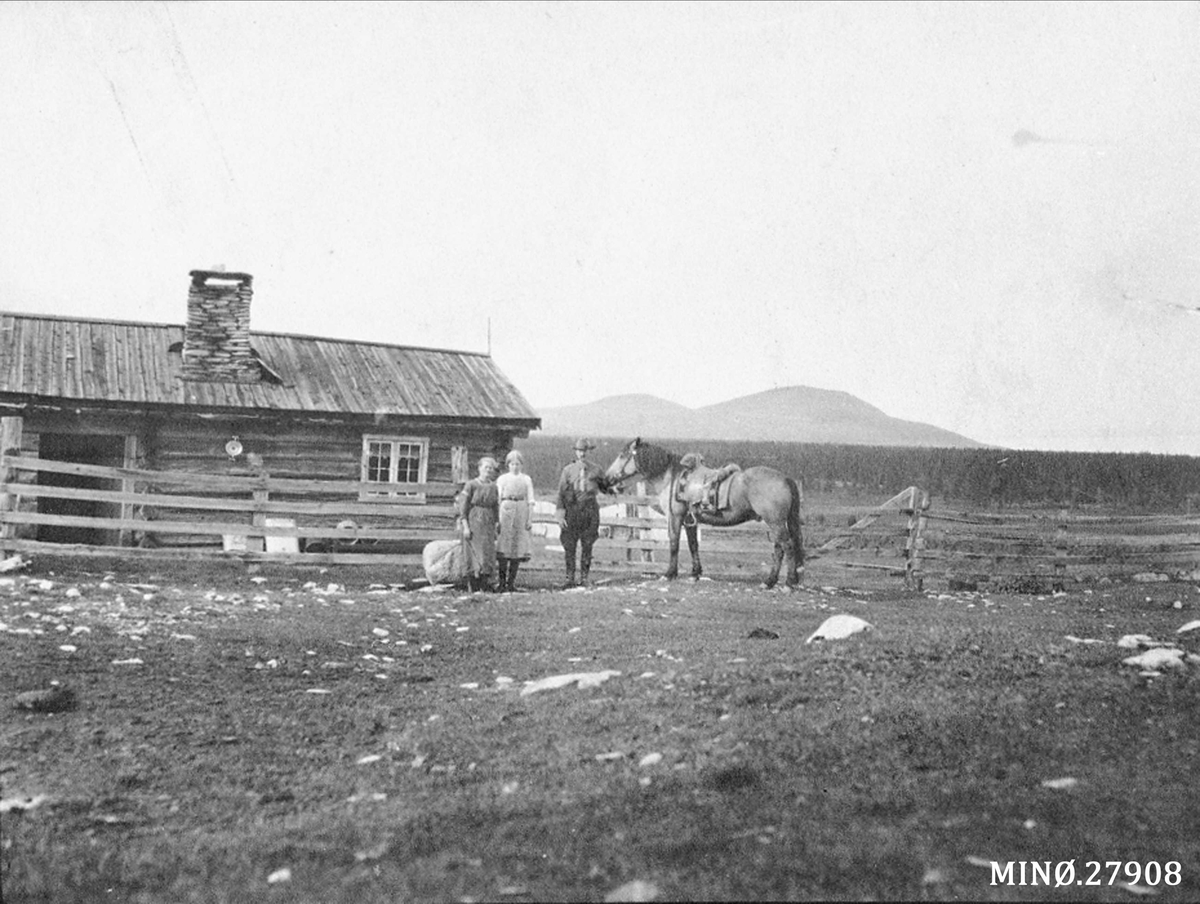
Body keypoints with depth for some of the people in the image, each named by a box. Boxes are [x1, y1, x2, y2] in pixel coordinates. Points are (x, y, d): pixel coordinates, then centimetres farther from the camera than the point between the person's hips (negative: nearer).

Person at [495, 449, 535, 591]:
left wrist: (530, 519, 1)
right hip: (506, 511, -1)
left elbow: (530, 501, 9)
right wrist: (497, 518, -2)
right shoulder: (502, 479, 10)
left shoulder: (526, 479, 12)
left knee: (518, 547, -1)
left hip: (521, 512, 1)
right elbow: (498, 499, 6)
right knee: (503, 547, -7)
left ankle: (511, 581, 3)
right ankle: (502, 581, -5)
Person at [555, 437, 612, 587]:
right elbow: (561, 493, 4)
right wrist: (560, 513, -4)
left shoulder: (596, 470, 7)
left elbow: (605, 488, 18)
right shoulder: (568, 470, 6)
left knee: (587, 546, 2)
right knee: (569, 546, 0)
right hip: (572, 510, 0)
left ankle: (584, 577, 10)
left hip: (590, 509, 0)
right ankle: (570, 578, 7)